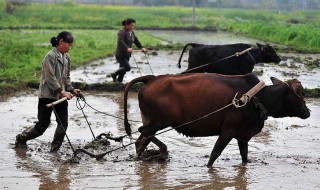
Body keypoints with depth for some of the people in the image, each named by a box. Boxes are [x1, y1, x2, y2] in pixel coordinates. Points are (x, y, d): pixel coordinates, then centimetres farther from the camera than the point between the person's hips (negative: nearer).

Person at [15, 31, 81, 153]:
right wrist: (62, 91, -24)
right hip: (47, 95, -7)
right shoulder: (51, 56, -15)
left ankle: (54, 149, 11)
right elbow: (50, 78, -20)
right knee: (42, 125, -2)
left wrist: (71, 89, 4)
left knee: (63, 124, 0)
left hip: (61, 96, 7)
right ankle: (21, 138, 21)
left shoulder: (66, 58, 10)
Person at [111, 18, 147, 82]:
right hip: (120, 54, -8)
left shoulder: (132, 33, 11)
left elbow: (136, 41, 12)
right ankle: (114, 74, 1)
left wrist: (141, 48, -6)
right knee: (127, 67, -17)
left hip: (127, 55, 8)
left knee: (123, 69, 10)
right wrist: (127, 48, -46)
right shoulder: (122, 32, -16)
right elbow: (120, 42, -32)